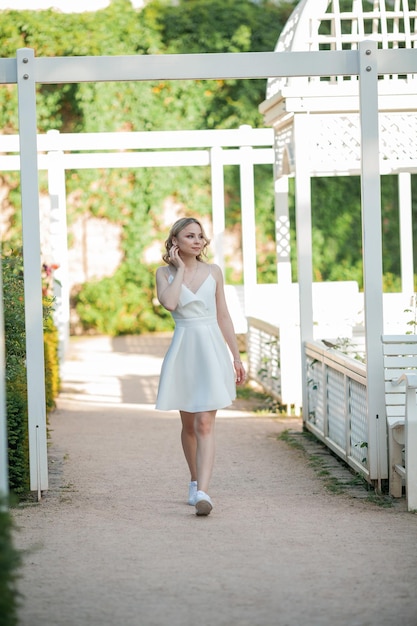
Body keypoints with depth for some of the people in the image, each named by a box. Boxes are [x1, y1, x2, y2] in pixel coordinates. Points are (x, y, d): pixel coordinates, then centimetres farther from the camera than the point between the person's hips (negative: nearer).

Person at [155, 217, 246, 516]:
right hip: (183, 351, 1)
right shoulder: (165, 273, 2)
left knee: (205, 424, -12)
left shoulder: (213, 272, 6)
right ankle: (195, 482, 32)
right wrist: (180, 269, -8)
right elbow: (169, 303, -18)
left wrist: (237, 357, 9)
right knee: (189, 424, 13)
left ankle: (202, 492, -23)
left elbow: (224, 316, 10)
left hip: (211, 349, -1)